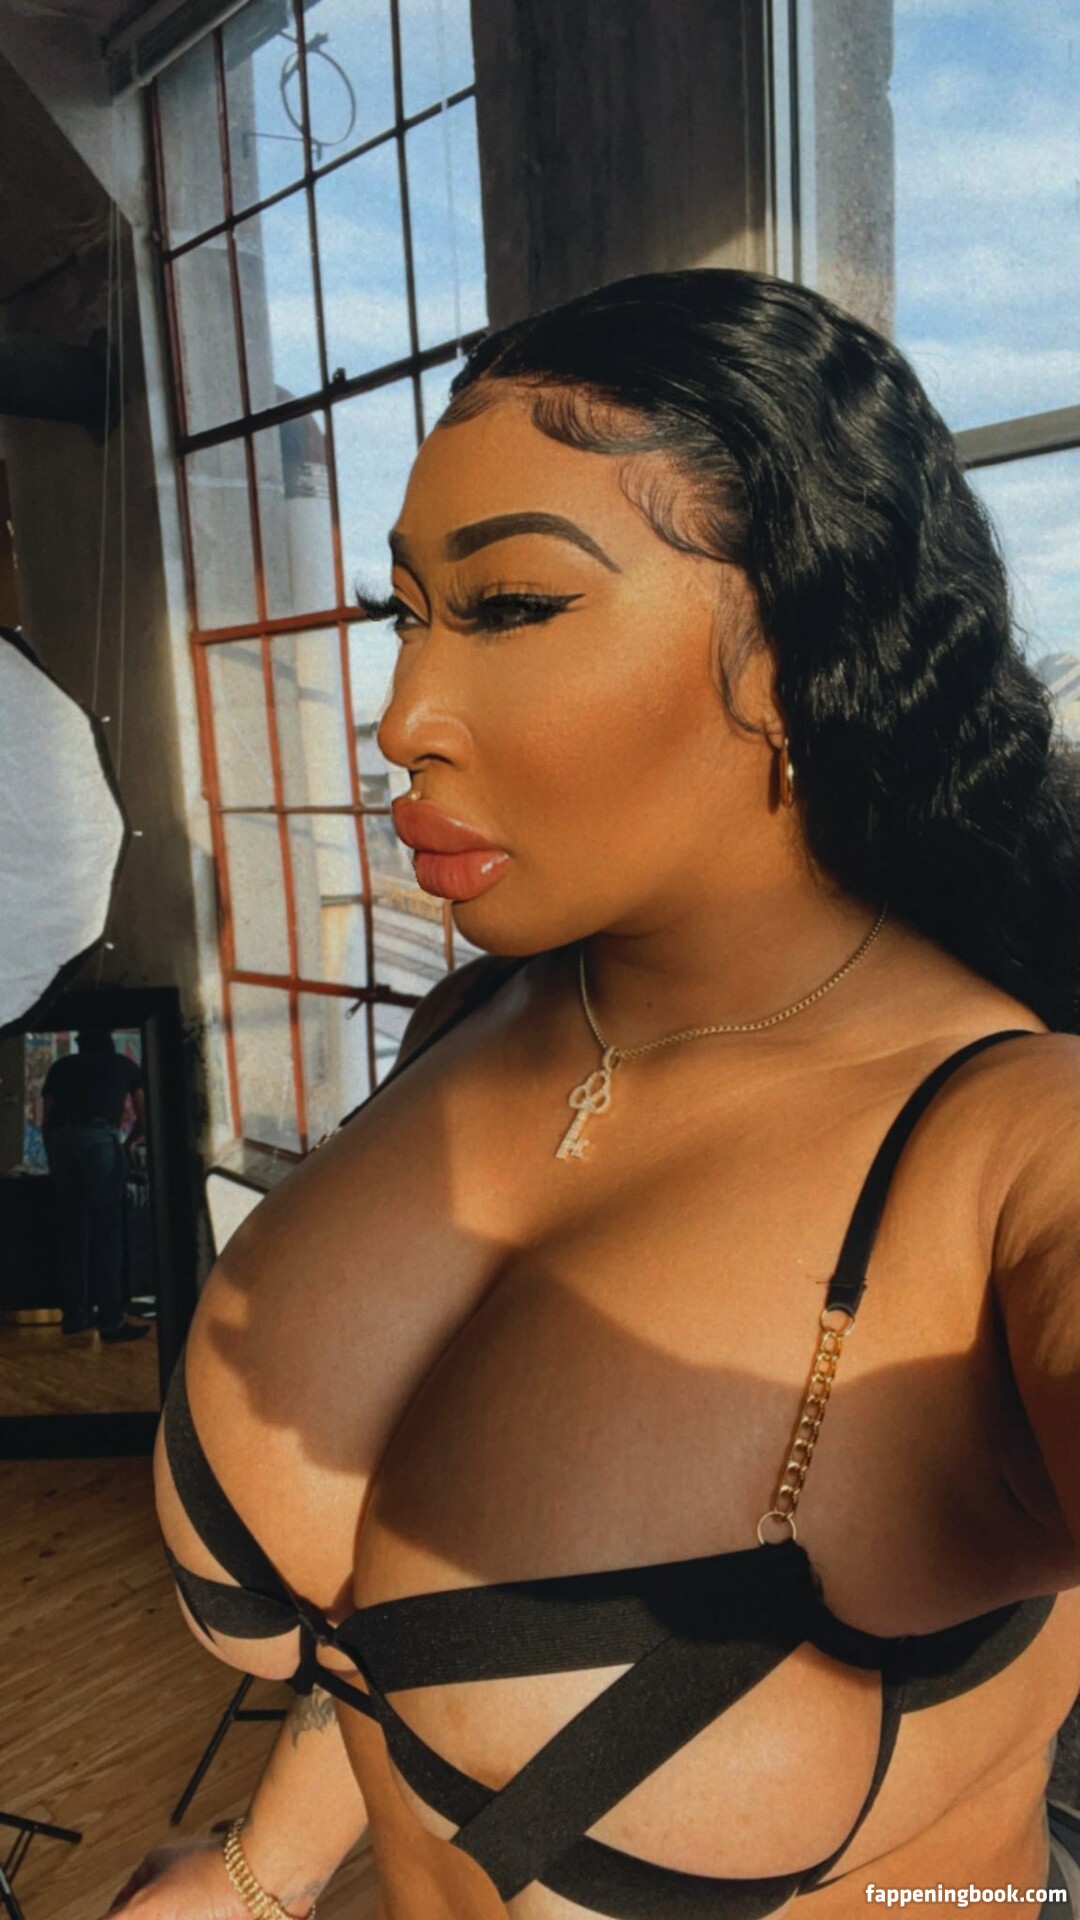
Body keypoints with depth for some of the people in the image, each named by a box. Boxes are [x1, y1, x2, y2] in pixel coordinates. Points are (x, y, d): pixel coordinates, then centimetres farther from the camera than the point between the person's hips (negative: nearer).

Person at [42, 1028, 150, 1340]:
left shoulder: (61, 1066, 26)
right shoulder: (124, 1065, 24)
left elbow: (47, 1119, 20)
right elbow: (143, 1119, 32)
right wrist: (129, 1141, 50)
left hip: (59, 1140, 3)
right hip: (99, 1138, -3)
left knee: (71, 1230, 11)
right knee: (107, 1228, -2)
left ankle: (75, 1315, 16)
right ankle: (111, 1320, -4)